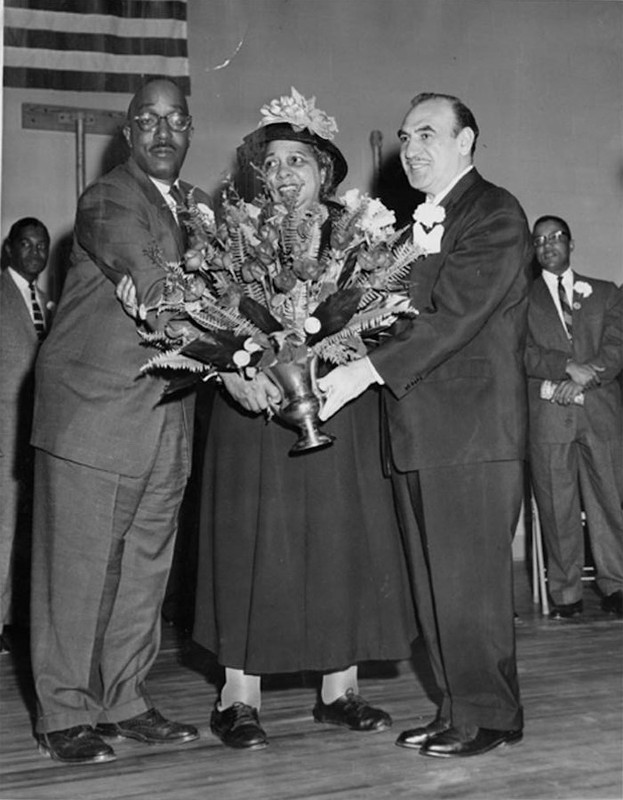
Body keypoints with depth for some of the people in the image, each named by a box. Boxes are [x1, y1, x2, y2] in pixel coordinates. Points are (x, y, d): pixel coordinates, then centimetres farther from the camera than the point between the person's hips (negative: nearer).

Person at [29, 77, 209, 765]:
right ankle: (65, 715, 12)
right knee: (78, 566, 1)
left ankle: (124, 700, 24)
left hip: (168, 417, 7)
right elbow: (160, 301, -24)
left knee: (145, 565, 11)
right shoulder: (107, 201, -10)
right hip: (94, 411, -7)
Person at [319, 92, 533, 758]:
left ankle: (488, 715, 12)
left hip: (473, 430, -8)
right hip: (414, 429, 8)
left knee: (470, 578, -2)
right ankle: (456, 709, 22)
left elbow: (456, 314, -16)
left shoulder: (496, 216, -6)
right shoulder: (412, 221, 20)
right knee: (433, 583, 11)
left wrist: (367, 372, -21)